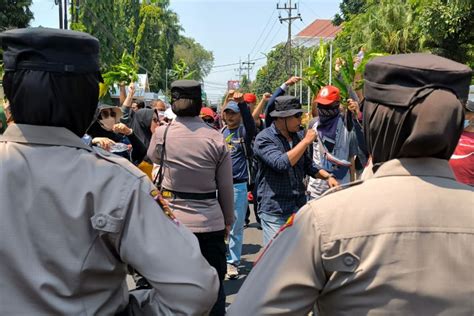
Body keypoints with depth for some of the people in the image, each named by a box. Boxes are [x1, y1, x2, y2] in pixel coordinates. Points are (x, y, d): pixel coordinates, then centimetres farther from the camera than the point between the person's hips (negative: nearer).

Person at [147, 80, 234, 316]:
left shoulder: (162, 133, -5)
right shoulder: (216, 138, -5)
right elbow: (226, 188, 1)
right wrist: (228, 221, 14)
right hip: (210, 224, 0)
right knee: (214, 288, 13)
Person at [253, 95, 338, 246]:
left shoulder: (298, 136, 9)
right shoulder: (264, 139, -12)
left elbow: (307, 164, 20)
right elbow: (281, 163, -27)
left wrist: (327, 176, 3)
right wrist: (306, 141, -19)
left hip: (299, 206, 6)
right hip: (274, 211, -6)